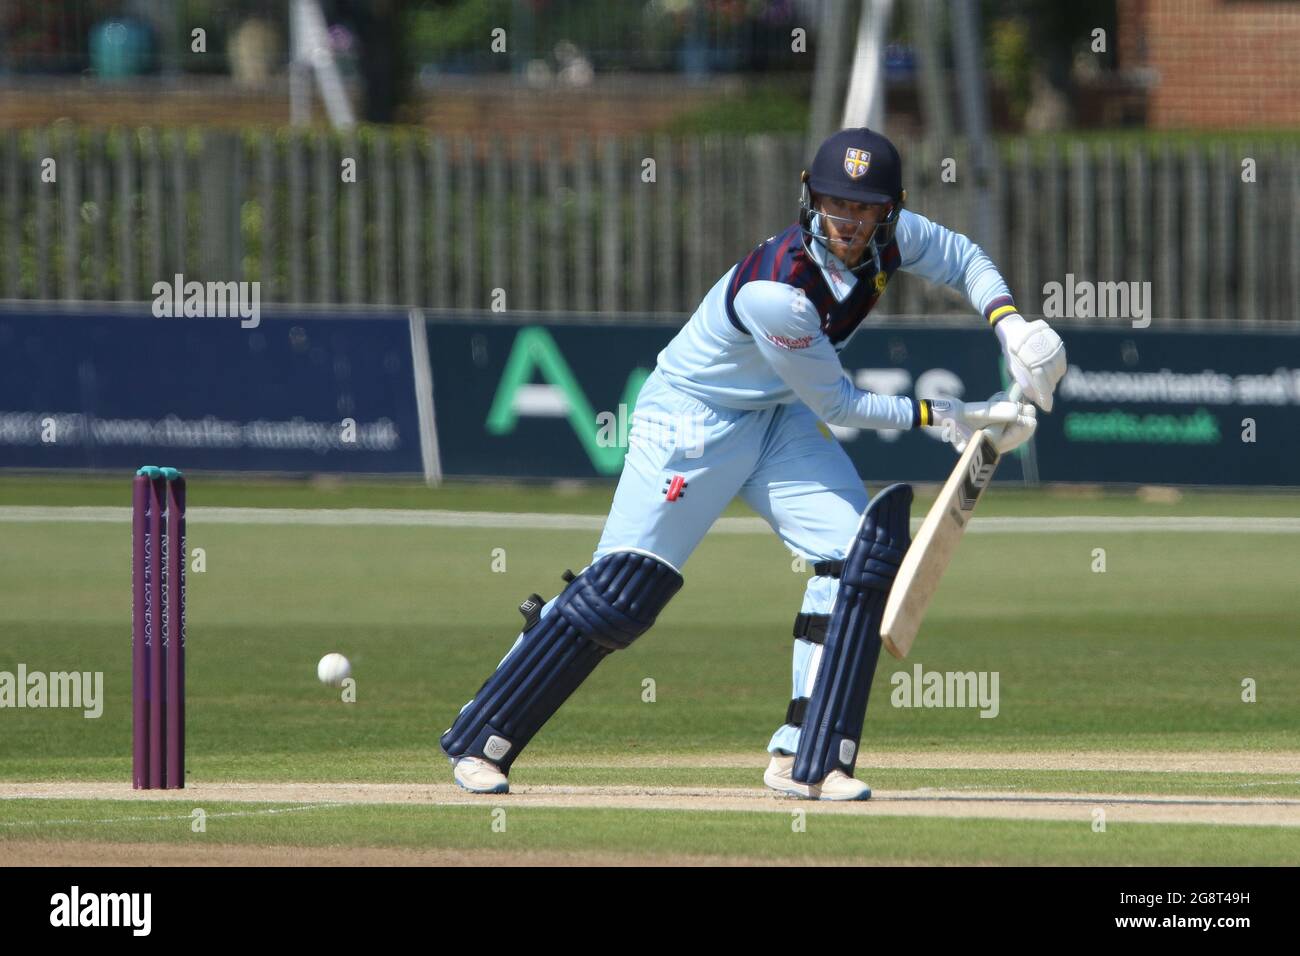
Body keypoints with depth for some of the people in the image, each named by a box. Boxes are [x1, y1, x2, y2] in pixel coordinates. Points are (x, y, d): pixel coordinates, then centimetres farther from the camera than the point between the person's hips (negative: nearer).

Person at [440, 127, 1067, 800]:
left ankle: (806, 761, -4)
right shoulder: (776, 289, -35)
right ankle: (481, 741, 2)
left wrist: (1010, 323, -12)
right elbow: (837, 406, -24)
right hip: (692, 416, -7)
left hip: (778, 418, 7)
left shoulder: (890, 241, -15)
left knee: (861, 554, -9)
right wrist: (943, 418, -21)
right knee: (621, 591, -10)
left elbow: (962, 259, 6)